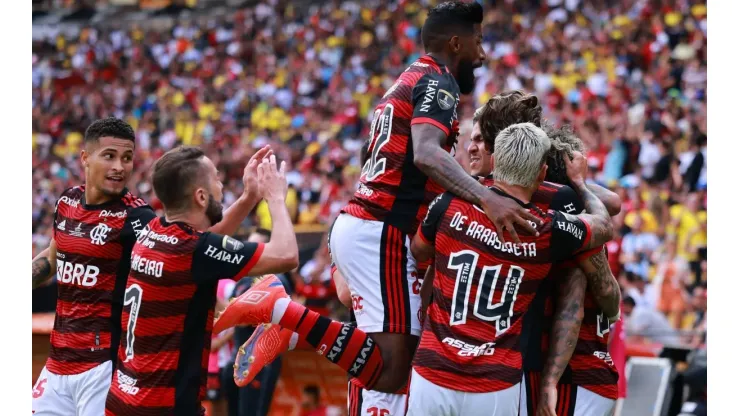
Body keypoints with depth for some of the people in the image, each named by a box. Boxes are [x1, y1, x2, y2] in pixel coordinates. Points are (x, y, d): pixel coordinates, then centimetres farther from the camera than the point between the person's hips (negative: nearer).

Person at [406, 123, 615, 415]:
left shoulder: (449, 205, -4)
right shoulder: (549, 231, -6)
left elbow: (419, 251, 19)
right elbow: (604, 226, 18)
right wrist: (579, 182, 35)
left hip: (432, 379, 1)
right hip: (495, 391, -1)